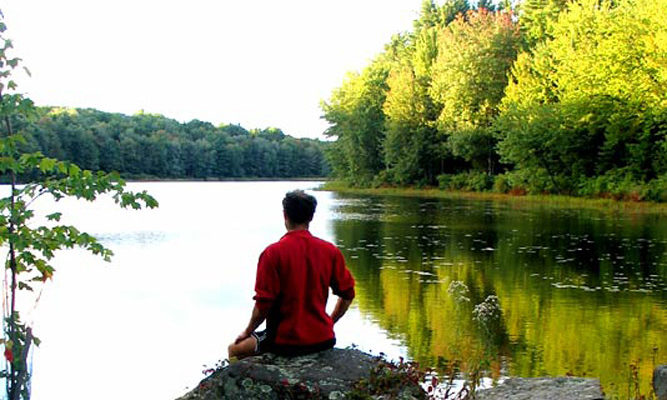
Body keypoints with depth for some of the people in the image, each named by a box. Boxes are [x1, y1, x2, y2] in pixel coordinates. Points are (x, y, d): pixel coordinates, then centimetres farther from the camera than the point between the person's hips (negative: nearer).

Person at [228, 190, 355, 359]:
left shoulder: (272, 253, -13)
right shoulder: (331, 251, -1)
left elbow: (263, 304, -13)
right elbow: (347, 295, 5)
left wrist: (247, 332, 3)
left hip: (285, 342, -4)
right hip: (323, 340, 5)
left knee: (235, 349, 18)